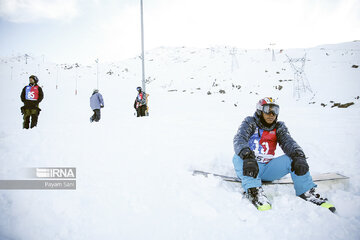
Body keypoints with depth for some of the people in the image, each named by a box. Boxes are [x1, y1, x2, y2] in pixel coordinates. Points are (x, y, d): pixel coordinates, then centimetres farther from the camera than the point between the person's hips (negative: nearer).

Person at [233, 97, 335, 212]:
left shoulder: (279, 127, 9)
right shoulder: (250, 123, -2)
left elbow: (288, 142, -9)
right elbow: (239, 140, -20)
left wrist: (299, 156, -34)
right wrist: (248, 157, -43)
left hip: (267, 169, 3)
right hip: (249, 168, -3)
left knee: (294, 158, -18)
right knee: (238, 158, -34)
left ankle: (307, 192, -17)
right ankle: (254, 190, -45)